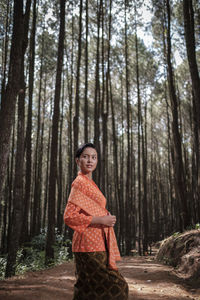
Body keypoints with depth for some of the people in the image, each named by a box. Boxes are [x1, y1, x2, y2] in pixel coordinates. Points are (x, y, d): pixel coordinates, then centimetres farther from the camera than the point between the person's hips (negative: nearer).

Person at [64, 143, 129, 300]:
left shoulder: (89, 182, 18)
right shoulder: (80, 183, -10)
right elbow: (69, 216, -18)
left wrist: (106, 218, 9)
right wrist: (101, 219, -17)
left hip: (97, 243, 9)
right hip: (91, 245, -9)